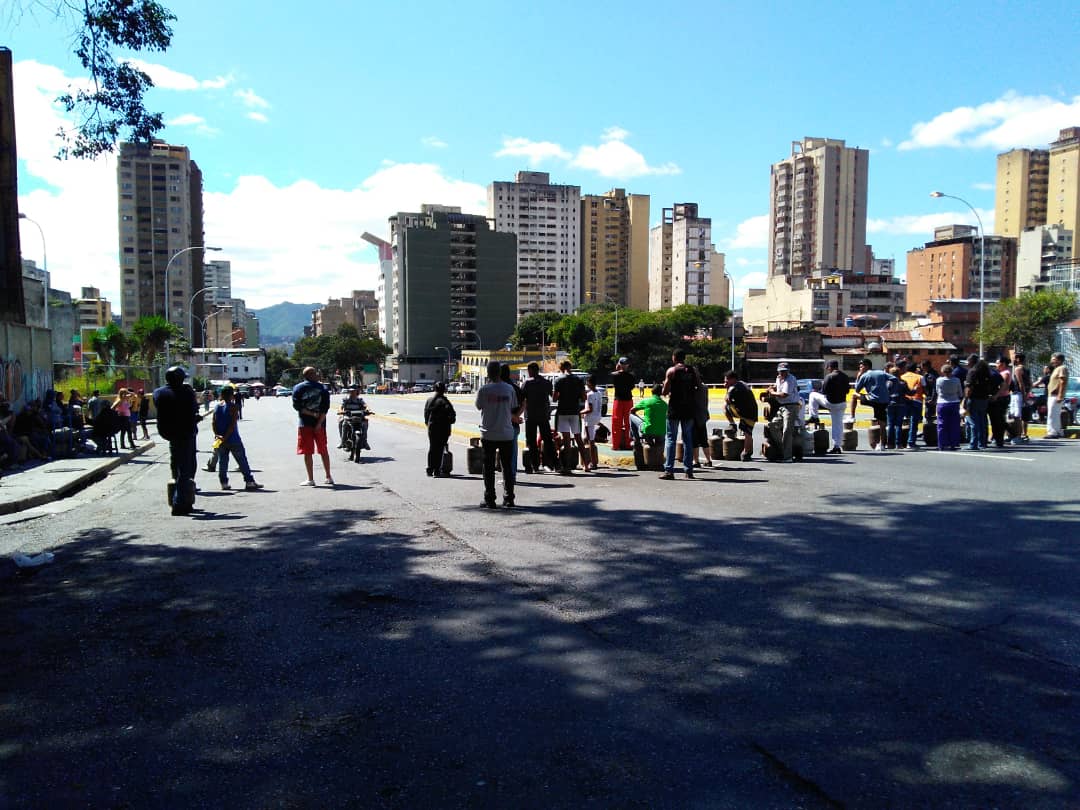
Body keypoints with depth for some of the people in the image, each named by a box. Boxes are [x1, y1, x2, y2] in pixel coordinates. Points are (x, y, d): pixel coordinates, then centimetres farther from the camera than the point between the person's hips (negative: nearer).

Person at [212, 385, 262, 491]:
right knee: (242, 461, 1)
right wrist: (225, 437, -17)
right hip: (233, 439, -6)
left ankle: (224, 483, 13)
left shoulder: (217, 406, 6)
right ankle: (249, 481, 3)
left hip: (220, 438, 6)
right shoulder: (232, 406, -12)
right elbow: (232, 424, -19)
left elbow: (214, 423, 1)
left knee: (222, 461, 12)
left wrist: (217, 434, -7)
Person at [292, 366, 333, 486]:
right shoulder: (323, 388, 3)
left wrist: (311, 414, -8)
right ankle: (328, 477, 15)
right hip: (320, 423, 2)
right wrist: (319, 422, -11)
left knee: (307, 452, 2)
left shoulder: (298, 388, 1)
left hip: (305, 423, -2)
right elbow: (326, 408, -7)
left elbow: (297, 406, -9)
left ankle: (310, 479, 2)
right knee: (323, 451, 12)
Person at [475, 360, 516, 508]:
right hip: (507, 433, 2)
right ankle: (508, 499, 13)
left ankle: (489, 500, 5)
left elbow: (478, 406, 5)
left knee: (489, 468, 5)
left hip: (488, 434, -2)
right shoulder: (509, 388, -2)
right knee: (507, 467, 11)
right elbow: (513, 408, 4)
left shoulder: (483, 389, -10)